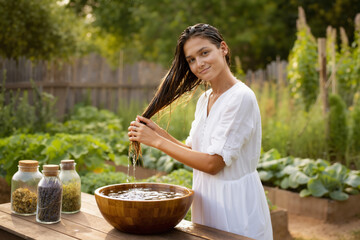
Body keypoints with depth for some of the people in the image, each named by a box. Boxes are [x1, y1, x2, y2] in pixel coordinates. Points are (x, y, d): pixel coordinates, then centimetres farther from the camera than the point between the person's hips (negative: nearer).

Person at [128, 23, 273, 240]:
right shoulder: (205, 99, 8)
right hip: (207, 198, 7)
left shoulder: (241, 98, -19)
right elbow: (193, 150, 7)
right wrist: (159, 131, -7)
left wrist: (157, 141, -18)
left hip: (236, 203, -7)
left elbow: (213, 163, -21)